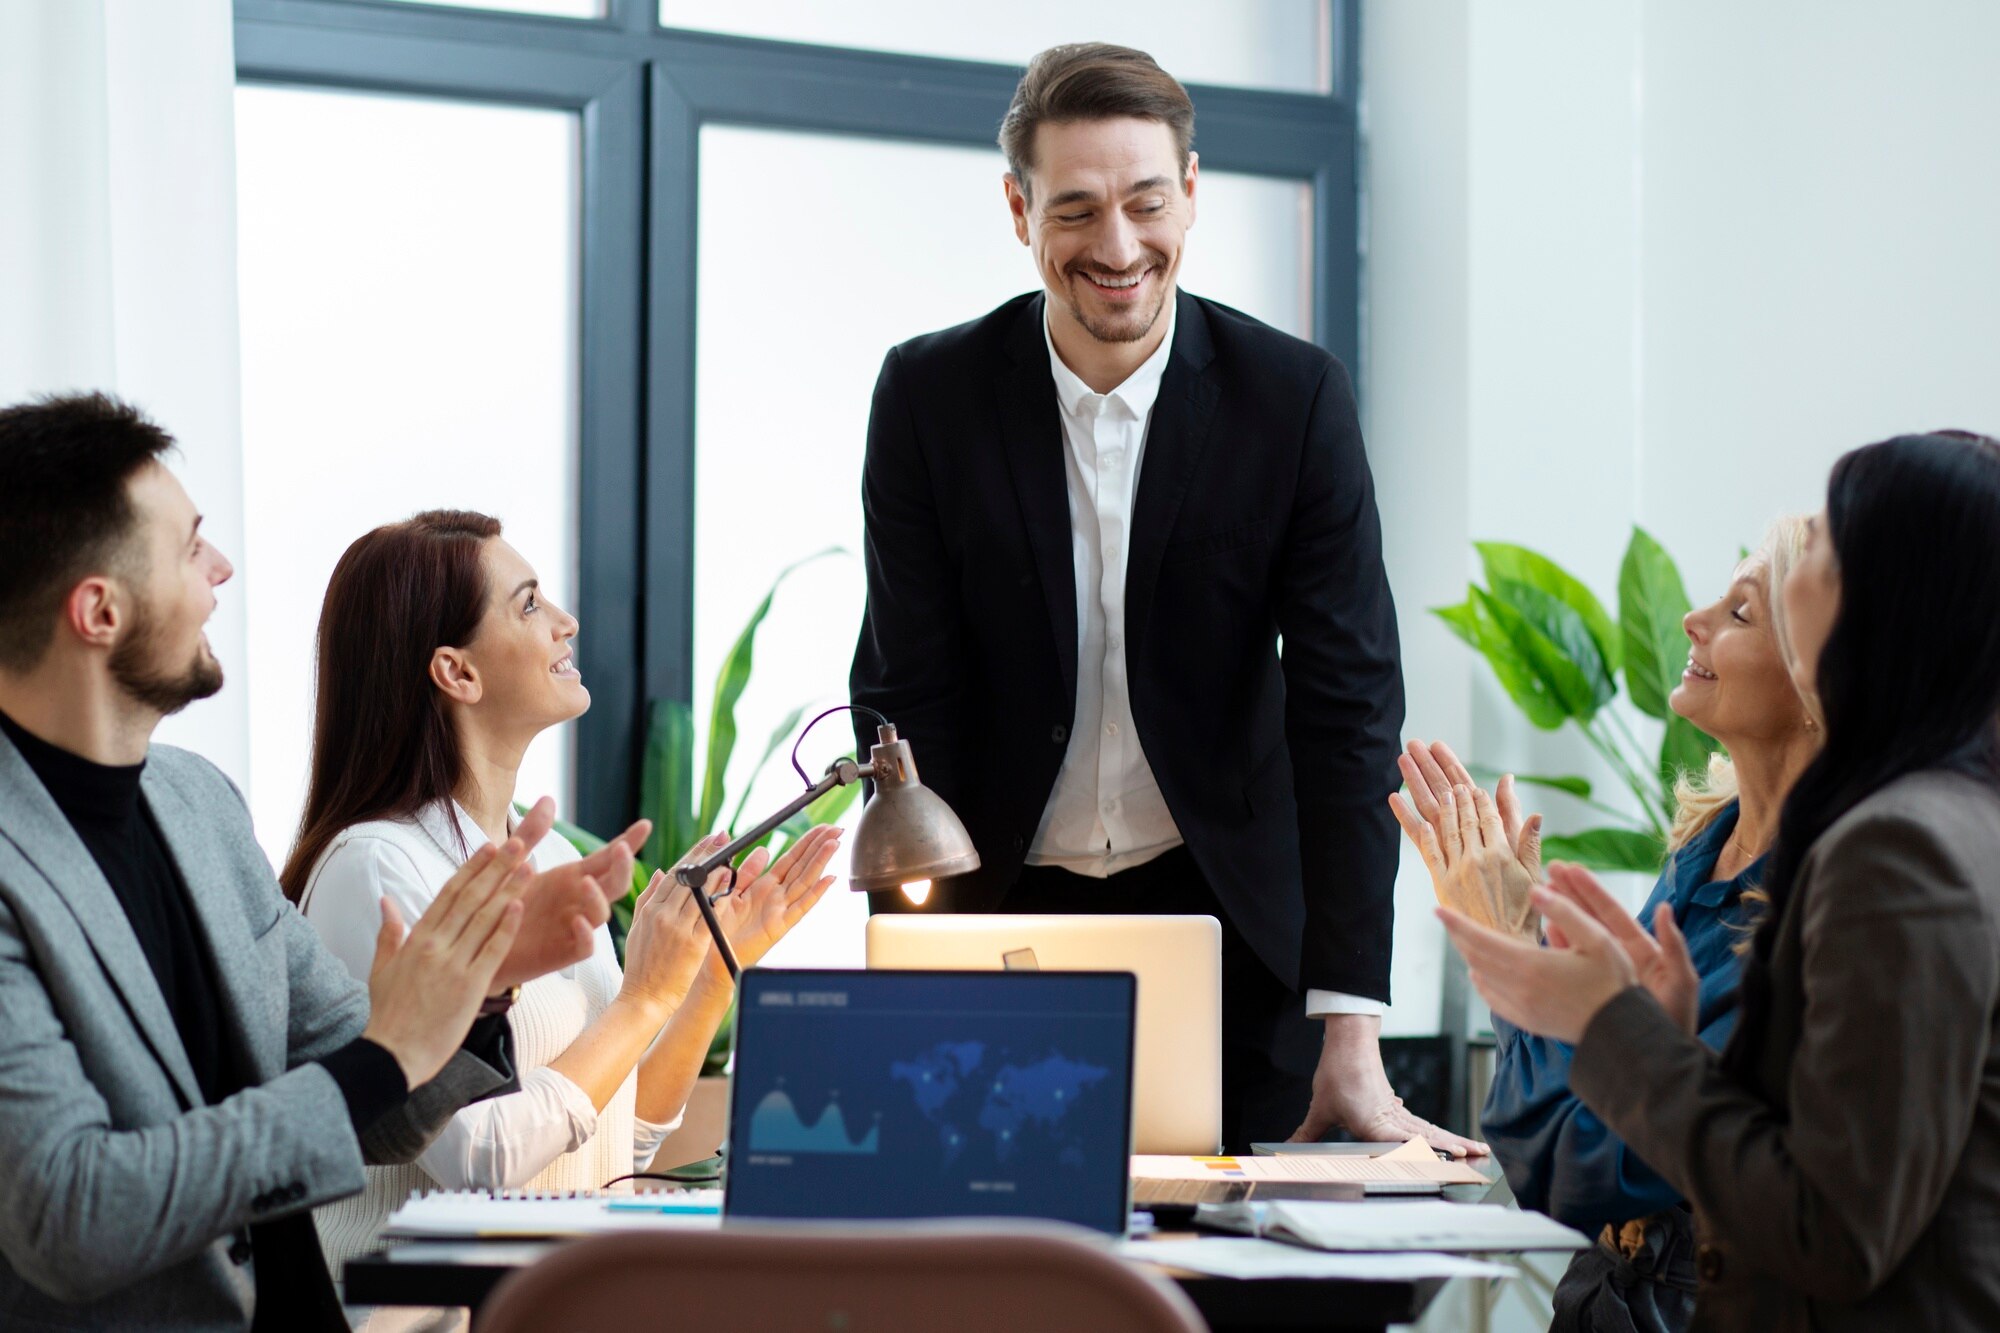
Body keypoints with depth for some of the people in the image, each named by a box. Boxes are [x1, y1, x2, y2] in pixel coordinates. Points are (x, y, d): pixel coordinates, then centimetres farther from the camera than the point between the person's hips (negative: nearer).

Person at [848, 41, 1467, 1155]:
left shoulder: (1297, 399, -9)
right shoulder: (931, 395, -7)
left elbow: (1348, 709, -13)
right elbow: (906, 703, -6)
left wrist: (1351, 1042, -20)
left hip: (1226, 911, 0)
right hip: (1005, 912, 0)